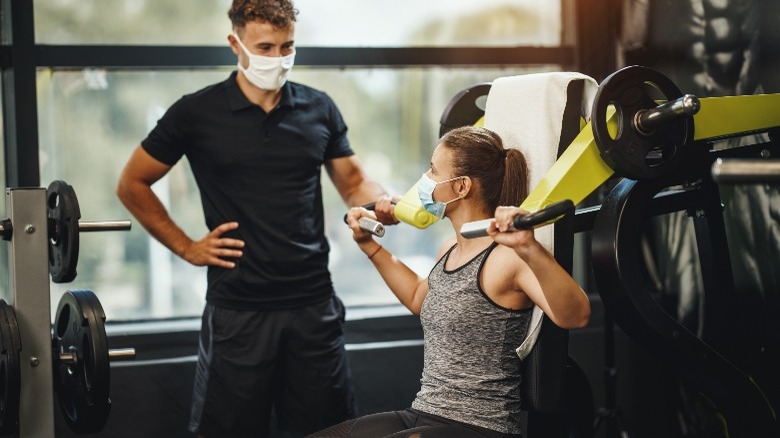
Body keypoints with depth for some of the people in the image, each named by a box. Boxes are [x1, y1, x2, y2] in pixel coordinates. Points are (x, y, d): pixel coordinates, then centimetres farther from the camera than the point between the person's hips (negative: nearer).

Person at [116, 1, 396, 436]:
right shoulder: (197, 113, -4)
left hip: (314, 302, 3)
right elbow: (133, 185, 5)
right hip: (238, 307, -2)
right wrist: (186, 247, 0)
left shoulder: (319, 108, 5)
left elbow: (354, 182, 12)